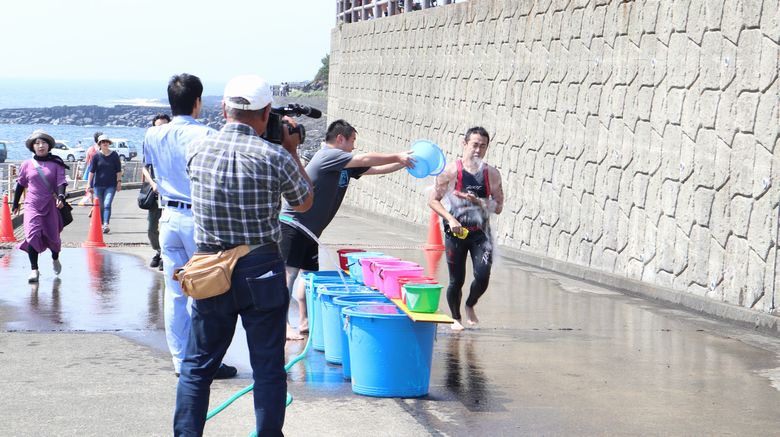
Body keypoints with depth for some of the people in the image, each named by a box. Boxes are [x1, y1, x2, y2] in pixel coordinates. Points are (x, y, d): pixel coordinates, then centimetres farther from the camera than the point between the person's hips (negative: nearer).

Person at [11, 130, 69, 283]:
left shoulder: (56, 164, 0)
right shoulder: (27, 164, 4)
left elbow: (61, 182, -6)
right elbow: (20, 184, 14)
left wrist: (61, 197, -25)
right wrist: (15, 204, 20)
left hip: (51, 204, 0)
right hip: (32, 204, 0)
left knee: (53, 236, 9)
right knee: (32, 235, -16)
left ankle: (55, 259, 41)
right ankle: (34, 270, -14)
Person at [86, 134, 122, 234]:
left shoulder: (114, 155, 2)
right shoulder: (96, 156, 1)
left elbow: (118, 170, 6)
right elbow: (91, 171, 3)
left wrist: (119, 182, 0)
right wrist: (89, 185, 0)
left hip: (111, 185, -1)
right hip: (98, 185, 1)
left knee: (107, 204, -16)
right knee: (100, 206, 7)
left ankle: (106, 224, -22)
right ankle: (101, 224, 19)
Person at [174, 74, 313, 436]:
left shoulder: (198, 151, -4)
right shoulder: (275, 157, -12)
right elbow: (304, 202, 6)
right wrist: (292, 151, 15)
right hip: (262, 273, -2)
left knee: (197, 366, 12)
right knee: (268, 368, 7)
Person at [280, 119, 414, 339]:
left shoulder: (345, 165, 11)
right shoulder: (328, 156, -16)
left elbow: (374, 169, 14)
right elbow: (367, 159, -18)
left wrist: (403, 162, 5)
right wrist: (398, 157, -10)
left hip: (309, 230, 10)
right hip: (293, 226, -10)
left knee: (309, 272, 11)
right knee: (289, 273, -11)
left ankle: (304, 322, 16)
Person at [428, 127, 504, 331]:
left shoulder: (492, 174, 1)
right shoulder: (450, 171, -6)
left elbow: (498, 207, 1)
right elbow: (433, 200, -4)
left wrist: (477, 201, -16)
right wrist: (450, 219, -17)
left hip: (480, 232, 2)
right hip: (456, 232, -2)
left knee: (483, 277, -12)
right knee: (457, 280, 3)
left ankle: (470, 306, 19)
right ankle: (455, 318, 26)